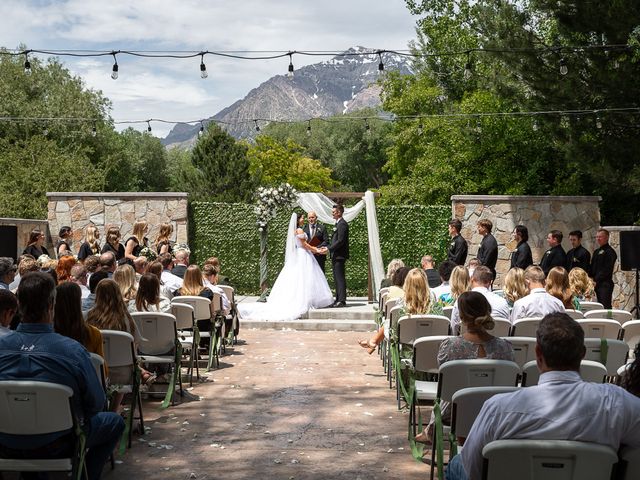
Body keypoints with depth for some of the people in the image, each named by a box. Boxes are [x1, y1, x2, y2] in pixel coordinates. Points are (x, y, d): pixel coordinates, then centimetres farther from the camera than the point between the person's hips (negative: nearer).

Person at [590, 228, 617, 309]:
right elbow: (592, 268, 20)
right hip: (597, 284, 8)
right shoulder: (596, 252, 19)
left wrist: (596, 280, -16)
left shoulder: (610, 252, -7)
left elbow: (607, 270, -15)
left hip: (605, 284, -8)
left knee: (605, 306, -12)